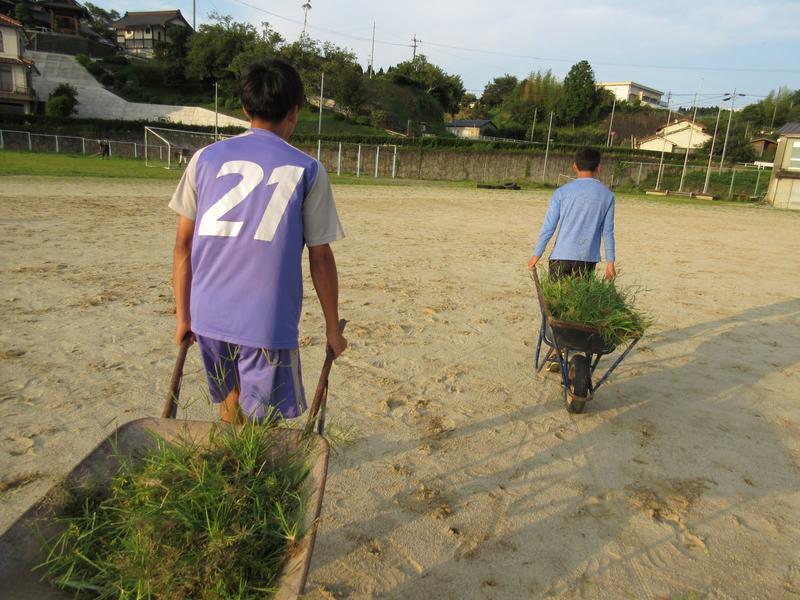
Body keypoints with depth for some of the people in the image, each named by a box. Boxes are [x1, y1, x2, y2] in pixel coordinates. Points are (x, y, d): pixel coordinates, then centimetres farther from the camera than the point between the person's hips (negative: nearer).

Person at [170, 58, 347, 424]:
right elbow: (320, 258, -2)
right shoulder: (307, 170, -3)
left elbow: (183, 245, 6)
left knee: (229, 402, 27)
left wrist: (183, 315, 15)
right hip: (268, 323, -3)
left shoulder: (205, 158, 5)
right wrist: (332, 328, 8)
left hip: (208, 316, 4)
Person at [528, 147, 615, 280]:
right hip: (588, 258, 2)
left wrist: (536, 255, 1)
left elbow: (548, 227, -4)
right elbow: (607, 231, 3)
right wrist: (610, 261, 9)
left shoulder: (562, 192, -2)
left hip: (561, 255, -1)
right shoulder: (607, 195, 2)